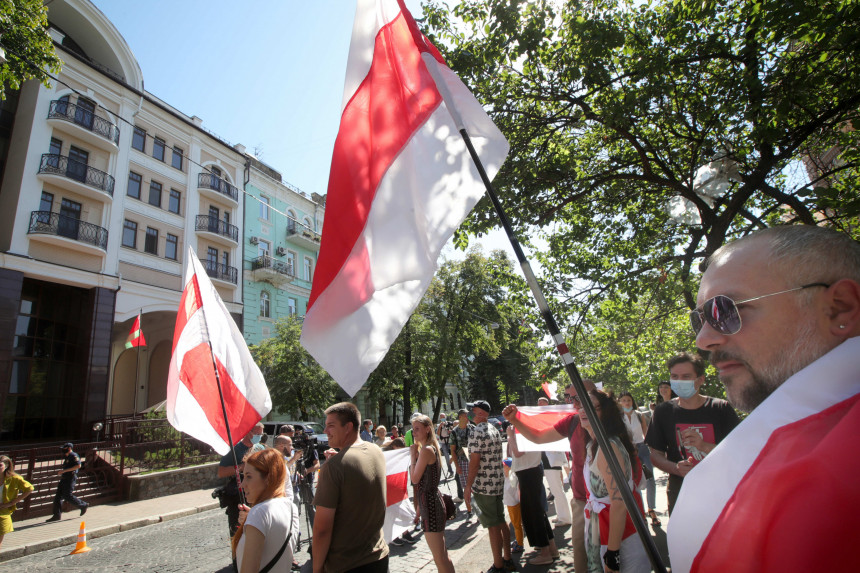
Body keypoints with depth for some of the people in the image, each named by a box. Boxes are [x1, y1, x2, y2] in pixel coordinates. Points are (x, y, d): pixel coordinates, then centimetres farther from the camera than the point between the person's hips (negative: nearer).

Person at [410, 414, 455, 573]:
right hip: (434, 500, 10)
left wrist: (413, 454, -11)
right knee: (442, 555, 21)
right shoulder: (433, 448, 10)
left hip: (429, 503, -10)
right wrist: (416, 453, 7)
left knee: (440, 558, -1)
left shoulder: (426, 450, -19)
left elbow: (414, 479, -17)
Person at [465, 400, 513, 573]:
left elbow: (475, 461, -20)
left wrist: (468, 486, -15)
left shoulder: (477, 432, -18)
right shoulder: (494, 430, 8)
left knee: (493, 526, 1)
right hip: (498, 483, 8)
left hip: (483, 486, -8)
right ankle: (507, 559, 28)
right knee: (501, 522, 17)